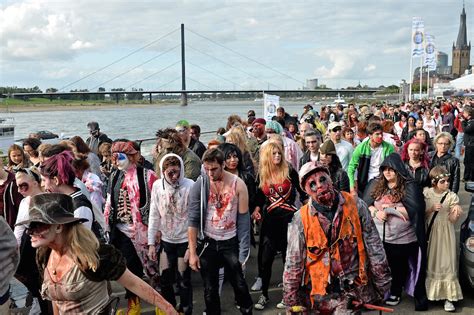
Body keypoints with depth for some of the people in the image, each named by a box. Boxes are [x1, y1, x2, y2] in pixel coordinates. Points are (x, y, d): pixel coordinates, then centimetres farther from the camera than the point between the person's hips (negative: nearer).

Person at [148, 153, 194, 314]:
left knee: (183, 281, 6)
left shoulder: (190, 186, -17)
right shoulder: (157, 186, -6)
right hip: (166, 240, 3)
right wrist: (151, 242, 1)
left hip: (185, 241, -3)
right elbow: (154, 215, 1)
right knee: (164, 280, 11)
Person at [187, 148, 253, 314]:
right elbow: (193, 220, -10)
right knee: (210, 288, 10)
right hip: (208, 243, 0)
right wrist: (192, 253, -11)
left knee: (239, 283, 10)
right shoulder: (199, 185, -12)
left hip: (231, 242, 0)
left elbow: (243, 219, -7)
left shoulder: (238, 184, -11)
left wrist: (243, 252, -9)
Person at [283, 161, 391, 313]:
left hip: (357, 288, 1)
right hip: (320, 294, 0)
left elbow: (374, 247, 1)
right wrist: (292, 304, -1)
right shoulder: (301, 219, -10)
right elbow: (293, 265, -4)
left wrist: (382, 284, 5)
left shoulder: (356, 205, -6)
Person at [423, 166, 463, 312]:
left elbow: (452, 220, -9)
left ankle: (448, 297, 1)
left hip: (445, 234, -1)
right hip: (430, 232, 2)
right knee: (429, 262, 10)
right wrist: (431, 209, -17)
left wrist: (456, 213, -31)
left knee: (446, 263, -3)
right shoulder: (426, 193, -1)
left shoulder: (452, 196, -6)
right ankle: (428, 291, 25)